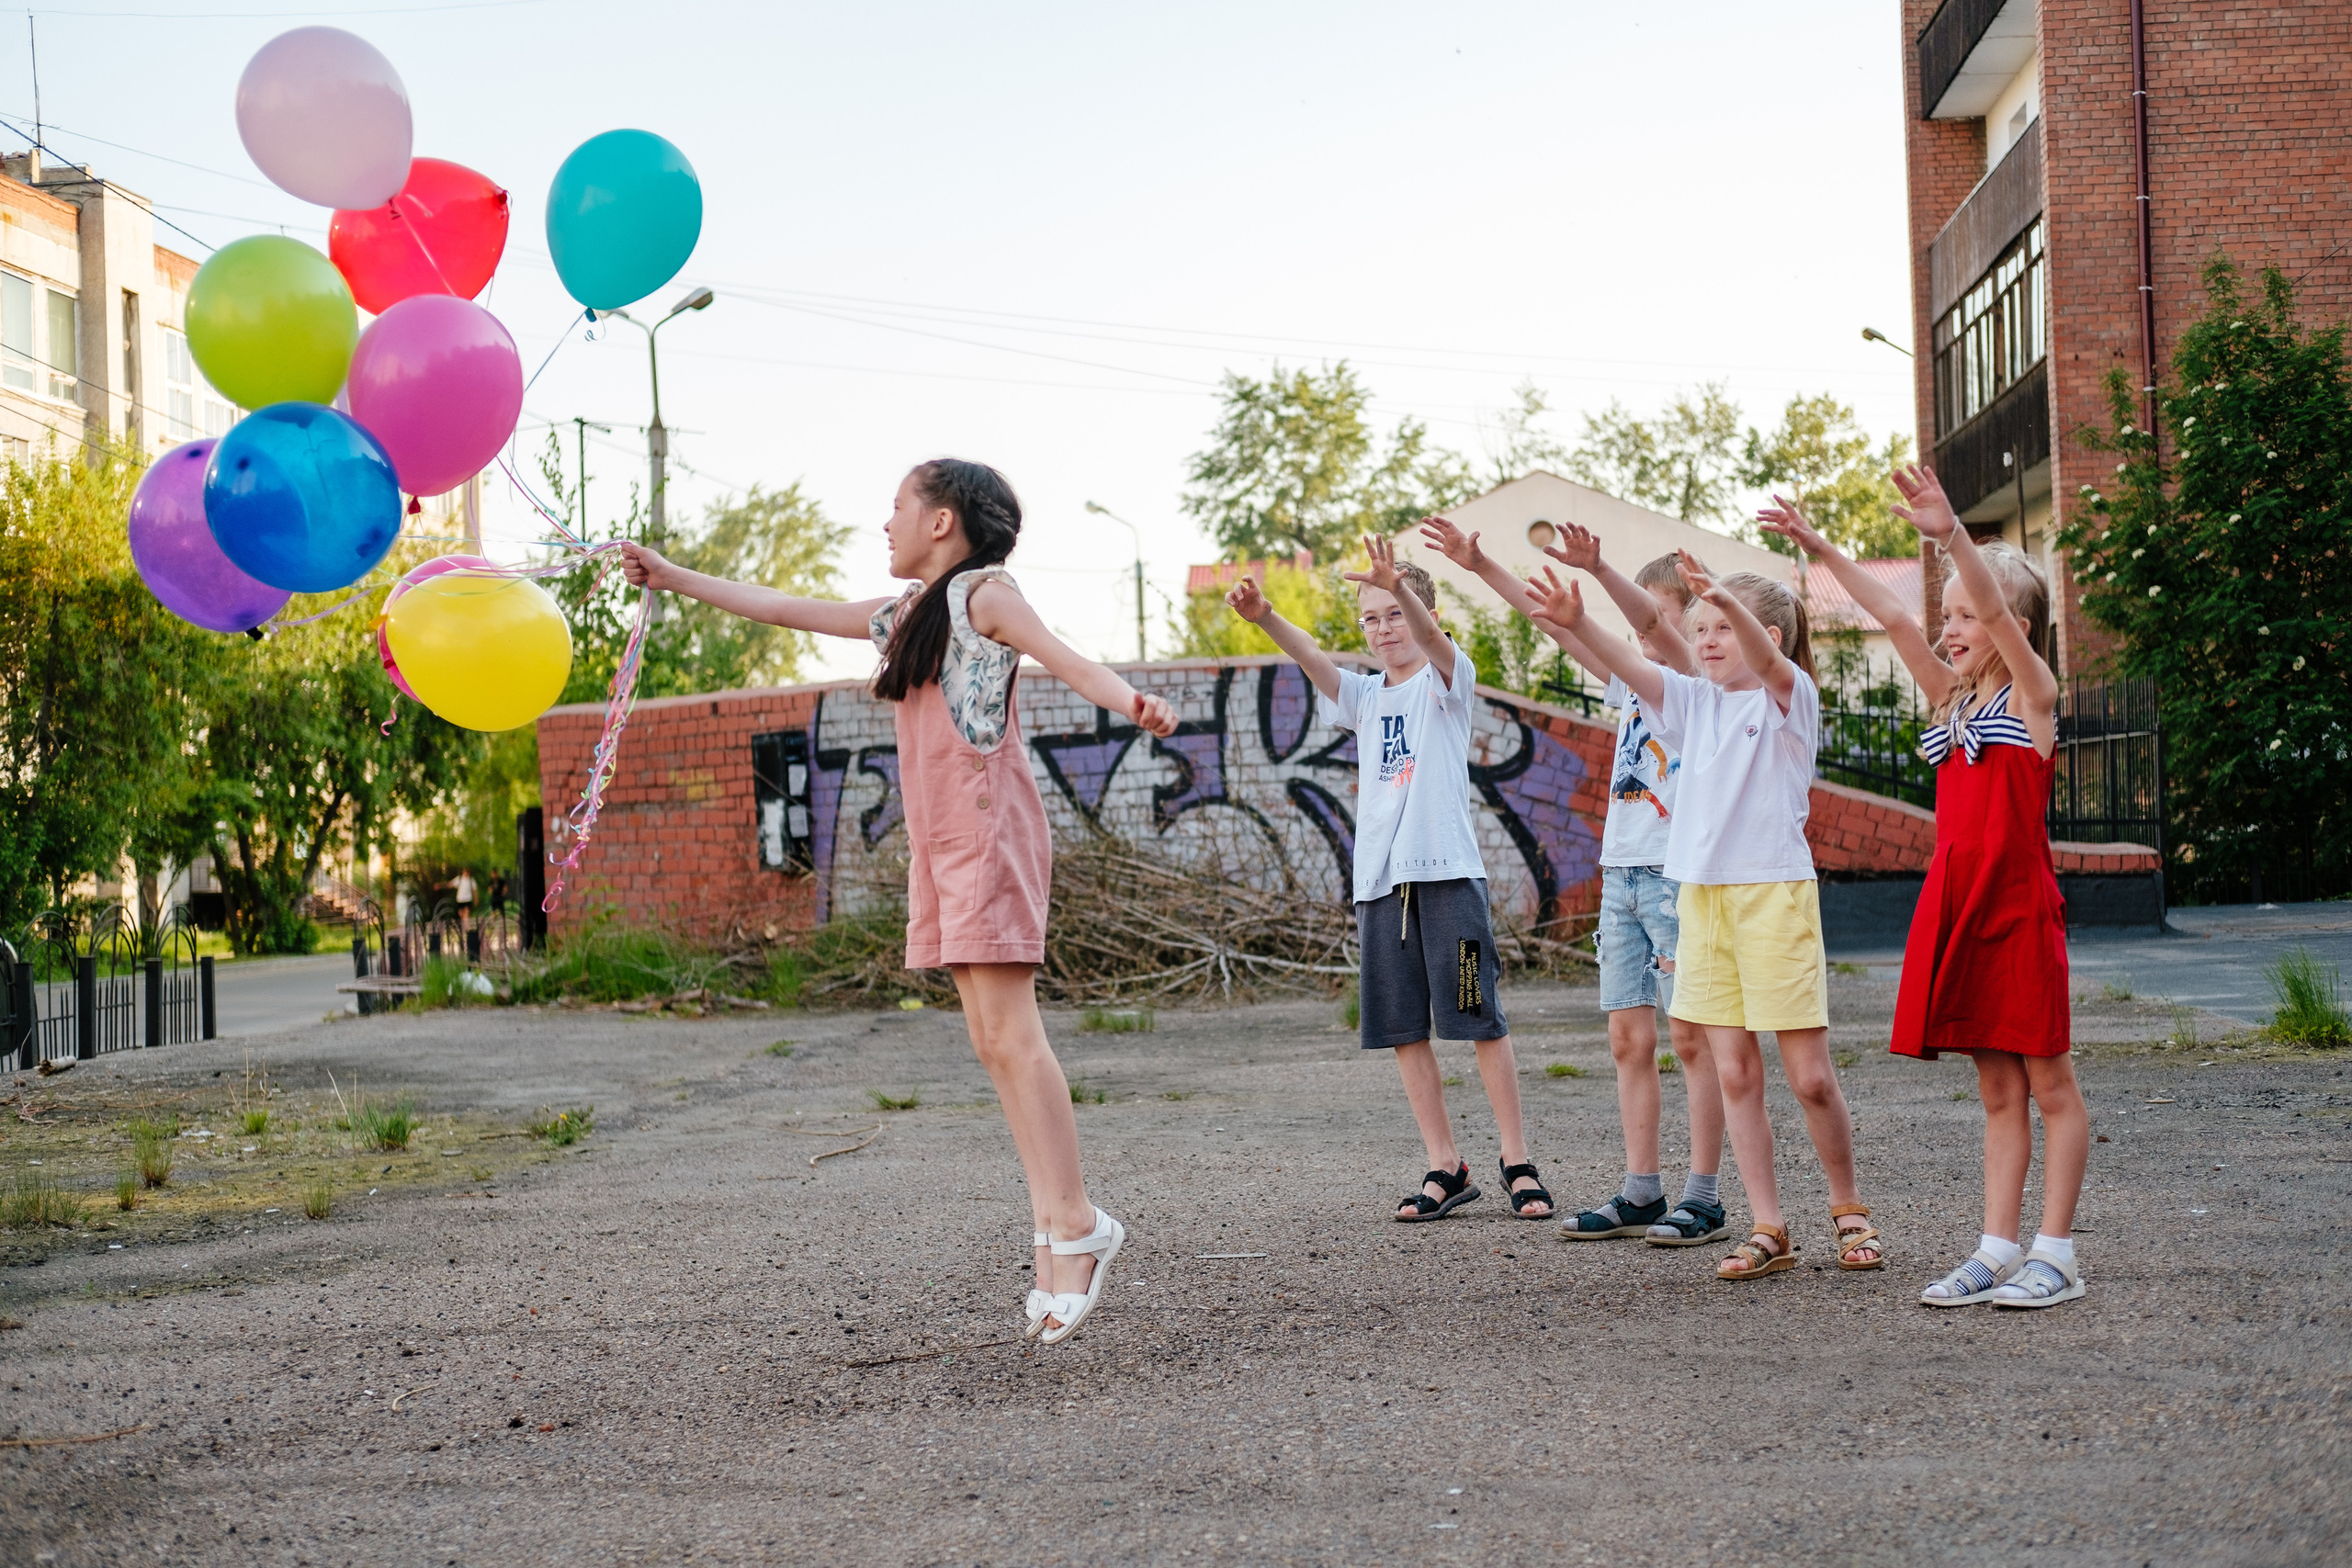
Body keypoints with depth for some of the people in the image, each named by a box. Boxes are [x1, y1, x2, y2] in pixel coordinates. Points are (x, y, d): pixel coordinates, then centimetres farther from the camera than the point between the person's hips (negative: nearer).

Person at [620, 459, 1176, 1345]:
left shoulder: (980, 591, -2)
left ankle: (1073, 1224, -12)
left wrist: (1131, 703, -37)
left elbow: (1060, 655, -17)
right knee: (992, 1040, 2)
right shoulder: (903, 617, 20)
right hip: (939, 839, 8)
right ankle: (1058, 1234, 0)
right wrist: (674, 578, 29)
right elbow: (785, 609, 27)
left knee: (1007, 1032, -14)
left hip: (987, 829, -8)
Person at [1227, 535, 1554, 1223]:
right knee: (1403, 1030, 5)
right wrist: (1264, 618, -25)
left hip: (1447, 870, -5)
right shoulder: (1363, 695, 16)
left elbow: (1431, 638, -20)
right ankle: (1446, 1167, 13)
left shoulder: (1446, 682, 3)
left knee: (1482, 1020, -3)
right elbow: (1312, 658, -3)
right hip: (1379, 878, 5)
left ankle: (1518, 1161, 5)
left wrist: (1400, 588, -42)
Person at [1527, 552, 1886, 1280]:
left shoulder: (1790, 697, -4)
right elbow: (1628, 667, -2)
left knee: (1810, 1077, -1)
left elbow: (1768, 661, -26)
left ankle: (1848, 1210, 20)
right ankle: (1768, 1230, 10)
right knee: (1734, 1075, 4)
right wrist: (1575, 625, -20)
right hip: (1701, 894, 5)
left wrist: (1730, 601, -45)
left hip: (1775, 893, -5)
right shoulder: (1694, 702, 11)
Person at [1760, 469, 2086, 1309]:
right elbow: (1895, 618, 8)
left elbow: (2000, 615, -20)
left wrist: (1952, 535, -35)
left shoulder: (2034, 695, -4)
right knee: (1997, 1090, 9)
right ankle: (1998, 1249, 12)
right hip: (1956, 907, 7)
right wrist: (1822, 550, 1)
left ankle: (2055, 1254, 5)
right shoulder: (1950, 699, 13)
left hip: (2021, 907, -7)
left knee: (2049, 1083, 1)